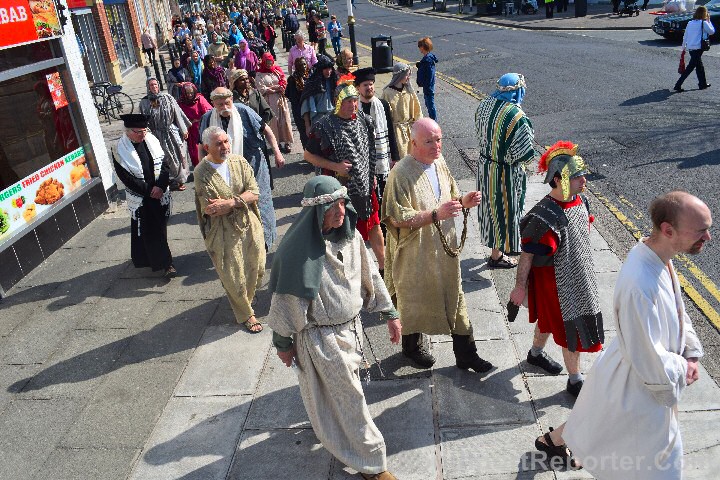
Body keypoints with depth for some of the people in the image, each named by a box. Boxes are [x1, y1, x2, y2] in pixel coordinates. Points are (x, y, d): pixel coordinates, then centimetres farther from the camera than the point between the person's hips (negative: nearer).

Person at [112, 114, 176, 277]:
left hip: (160, 193, 4)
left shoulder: (152, 140, -1)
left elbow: (165, 165, -1)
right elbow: (126, 178, -12)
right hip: (140, 198, -4)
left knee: (160, 227, 12)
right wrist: (149, 191, -13)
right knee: (148, 231, -1)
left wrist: (160, 186, -14)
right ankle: (164, 263, 6)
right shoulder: (119, 150, -11)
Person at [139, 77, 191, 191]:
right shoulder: (144, 103, -5)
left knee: (178, 155, 9)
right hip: (158, 136, -1)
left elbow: (177, 114, 1)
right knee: (167, 159, 5)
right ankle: (172, 181, 18)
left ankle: (180, 179, 27)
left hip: (172, 132, 1)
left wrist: (183, 130, 2)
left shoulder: (167, 98, -3)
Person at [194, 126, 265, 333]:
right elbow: (211, 209, -20)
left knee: (256, 267, 17)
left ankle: (246, 298, 47)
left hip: (249, 224, 4)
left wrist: (229, 202, -24)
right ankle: (245, 315, 27)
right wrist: (240, 200, -20)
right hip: (223, 232, -4)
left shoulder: (239, 161, -4)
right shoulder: (202, 172, -16)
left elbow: (254, 193, -10)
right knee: (233, 276, 6)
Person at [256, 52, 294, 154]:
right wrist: (277, 88, -7)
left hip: (281, 99, 3)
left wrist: (272, 88, -9)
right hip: (270, 101, -3)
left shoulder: (277, 70, 11)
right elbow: (262, 89, -9)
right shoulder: (260, 74, -1)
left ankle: (286, 142, 2)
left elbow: (284, 83, 5)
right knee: (274, 121, -1)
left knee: (285, 120, -1)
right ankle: (278, 143, 4)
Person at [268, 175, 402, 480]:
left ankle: (328, 427, 55)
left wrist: (390, 314, 7)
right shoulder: (299, 249, -25)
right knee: (350, 399, 5)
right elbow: (285, 299, -15)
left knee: (340, 391, 25)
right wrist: (283, 343, -6)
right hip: (321, 337, -6)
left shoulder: (349, 235, -6)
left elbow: (370, 276, 5)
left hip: (351, 327, 6)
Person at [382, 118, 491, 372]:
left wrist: (463, 201, -7)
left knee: (455, 300, 14)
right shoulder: (401, 174, -21)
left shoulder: (439, 163, 2)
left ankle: (465, 354, 29)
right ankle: (412, 345, 40)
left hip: (445, 249, 6)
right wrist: (436, 214, -31)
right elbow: (398, 219, -23)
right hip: (415, 254, -6)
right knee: (414, 301, 14)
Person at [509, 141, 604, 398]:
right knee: (573, 328, 4)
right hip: (555, 282, -8)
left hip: (577, 275, 8)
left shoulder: (580, 201, -5)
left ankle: (536, 353, 51)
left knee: (550, 318, 27)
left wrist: (584, 267, 21)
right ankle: (575, 380, 23)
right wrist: (520, 287, -16)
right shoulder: (545, 216, -30)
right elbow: (527, 255, -23)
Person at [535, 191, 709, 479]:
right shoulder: (639, 287, -39)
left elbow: (677, 310, 8)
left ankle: (552, 440, 54)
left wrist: (691, 353, -2)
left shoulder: (658, 255, -9)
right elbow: (650, 362, -30)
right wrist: (682, 369, -12)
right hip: (637, 384, -9)